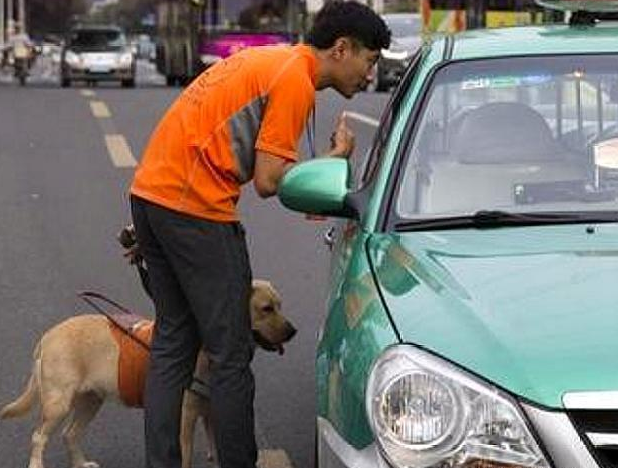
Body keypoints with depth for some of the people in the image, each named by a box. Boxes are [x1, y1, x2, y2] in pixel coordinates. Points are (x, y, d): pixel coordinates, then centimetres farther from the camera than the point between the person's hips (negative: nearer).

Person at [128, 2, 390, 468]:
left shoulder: (269, 60, 18)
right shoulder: (295, 80, -10)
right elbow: (268, 181, -13)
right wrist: (335, 158, -1)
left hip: (149, 192, 10)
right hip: (196, 208, -10)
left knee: (172, 344, 14)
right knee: (231, 354, 0)